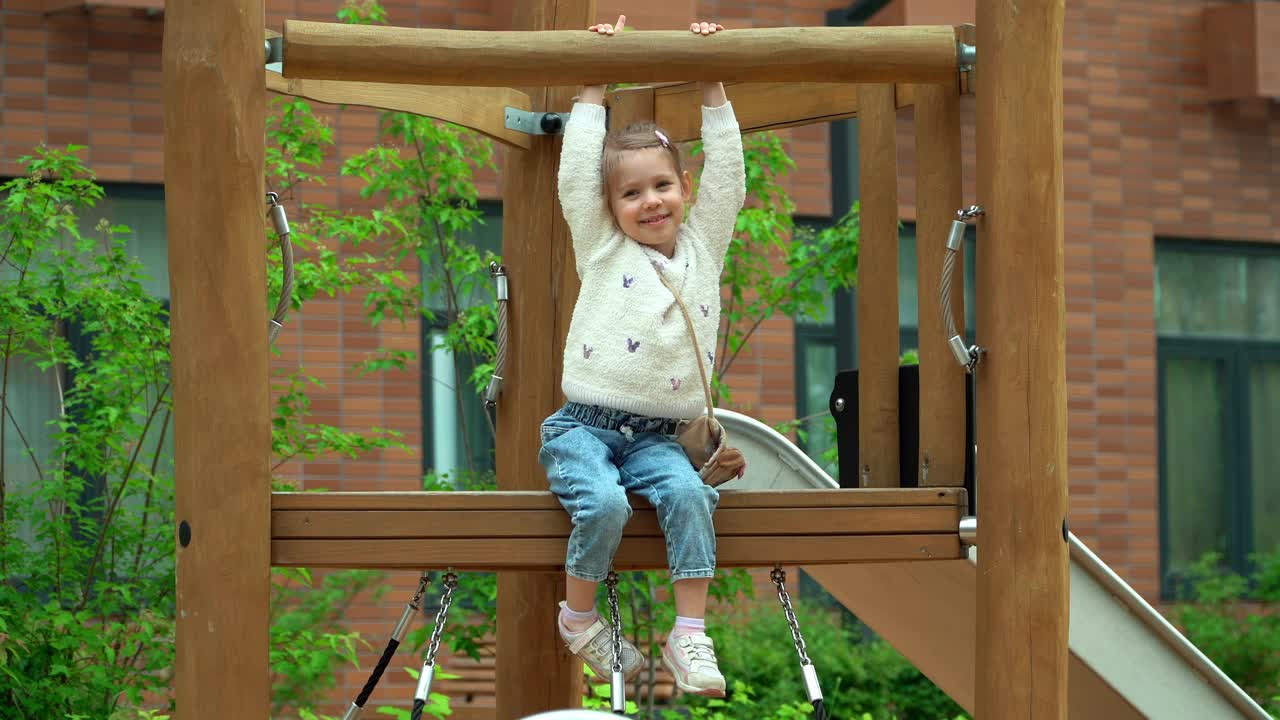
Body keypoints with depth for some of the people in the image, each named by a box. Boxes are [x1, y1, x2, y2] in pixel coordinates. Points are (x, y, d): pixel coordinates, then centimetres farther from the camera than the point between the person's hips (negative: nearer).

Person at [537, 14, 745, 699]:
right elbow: (576, 173, 3)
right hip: (583, 427, -2)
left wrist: (712, 87, 10)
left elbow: (726, 174, 11)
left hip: (657, 434, 2)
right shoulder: (602, 250, 9)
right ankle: (578, 616, -5)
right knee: (604, 502, -29)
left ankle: (689, 634, -24)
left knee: (688, 493, -28)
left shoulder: (703, 246, 15)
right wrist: (594, 88, 6)